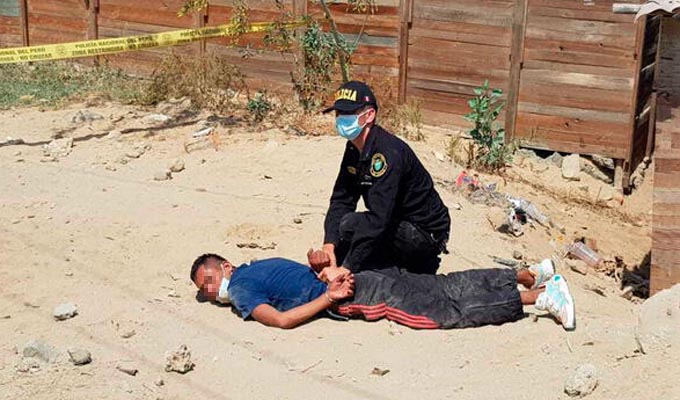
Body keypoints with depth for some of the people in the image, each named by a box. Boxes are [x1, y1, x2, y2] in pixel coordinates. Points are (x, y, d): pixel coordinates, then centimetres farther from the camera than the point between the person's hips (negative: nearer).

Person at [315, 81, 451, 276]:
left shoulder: (388, 153, -27)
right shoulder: (354, 148, 2)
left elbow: (378, 218, -33)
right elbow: (341, 200, -2)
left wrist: (345, 269, -35)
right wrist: (329, 245, -19)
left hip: (426, 234, -10)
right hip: (399, 226, 10)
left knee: (350, 225, -27)